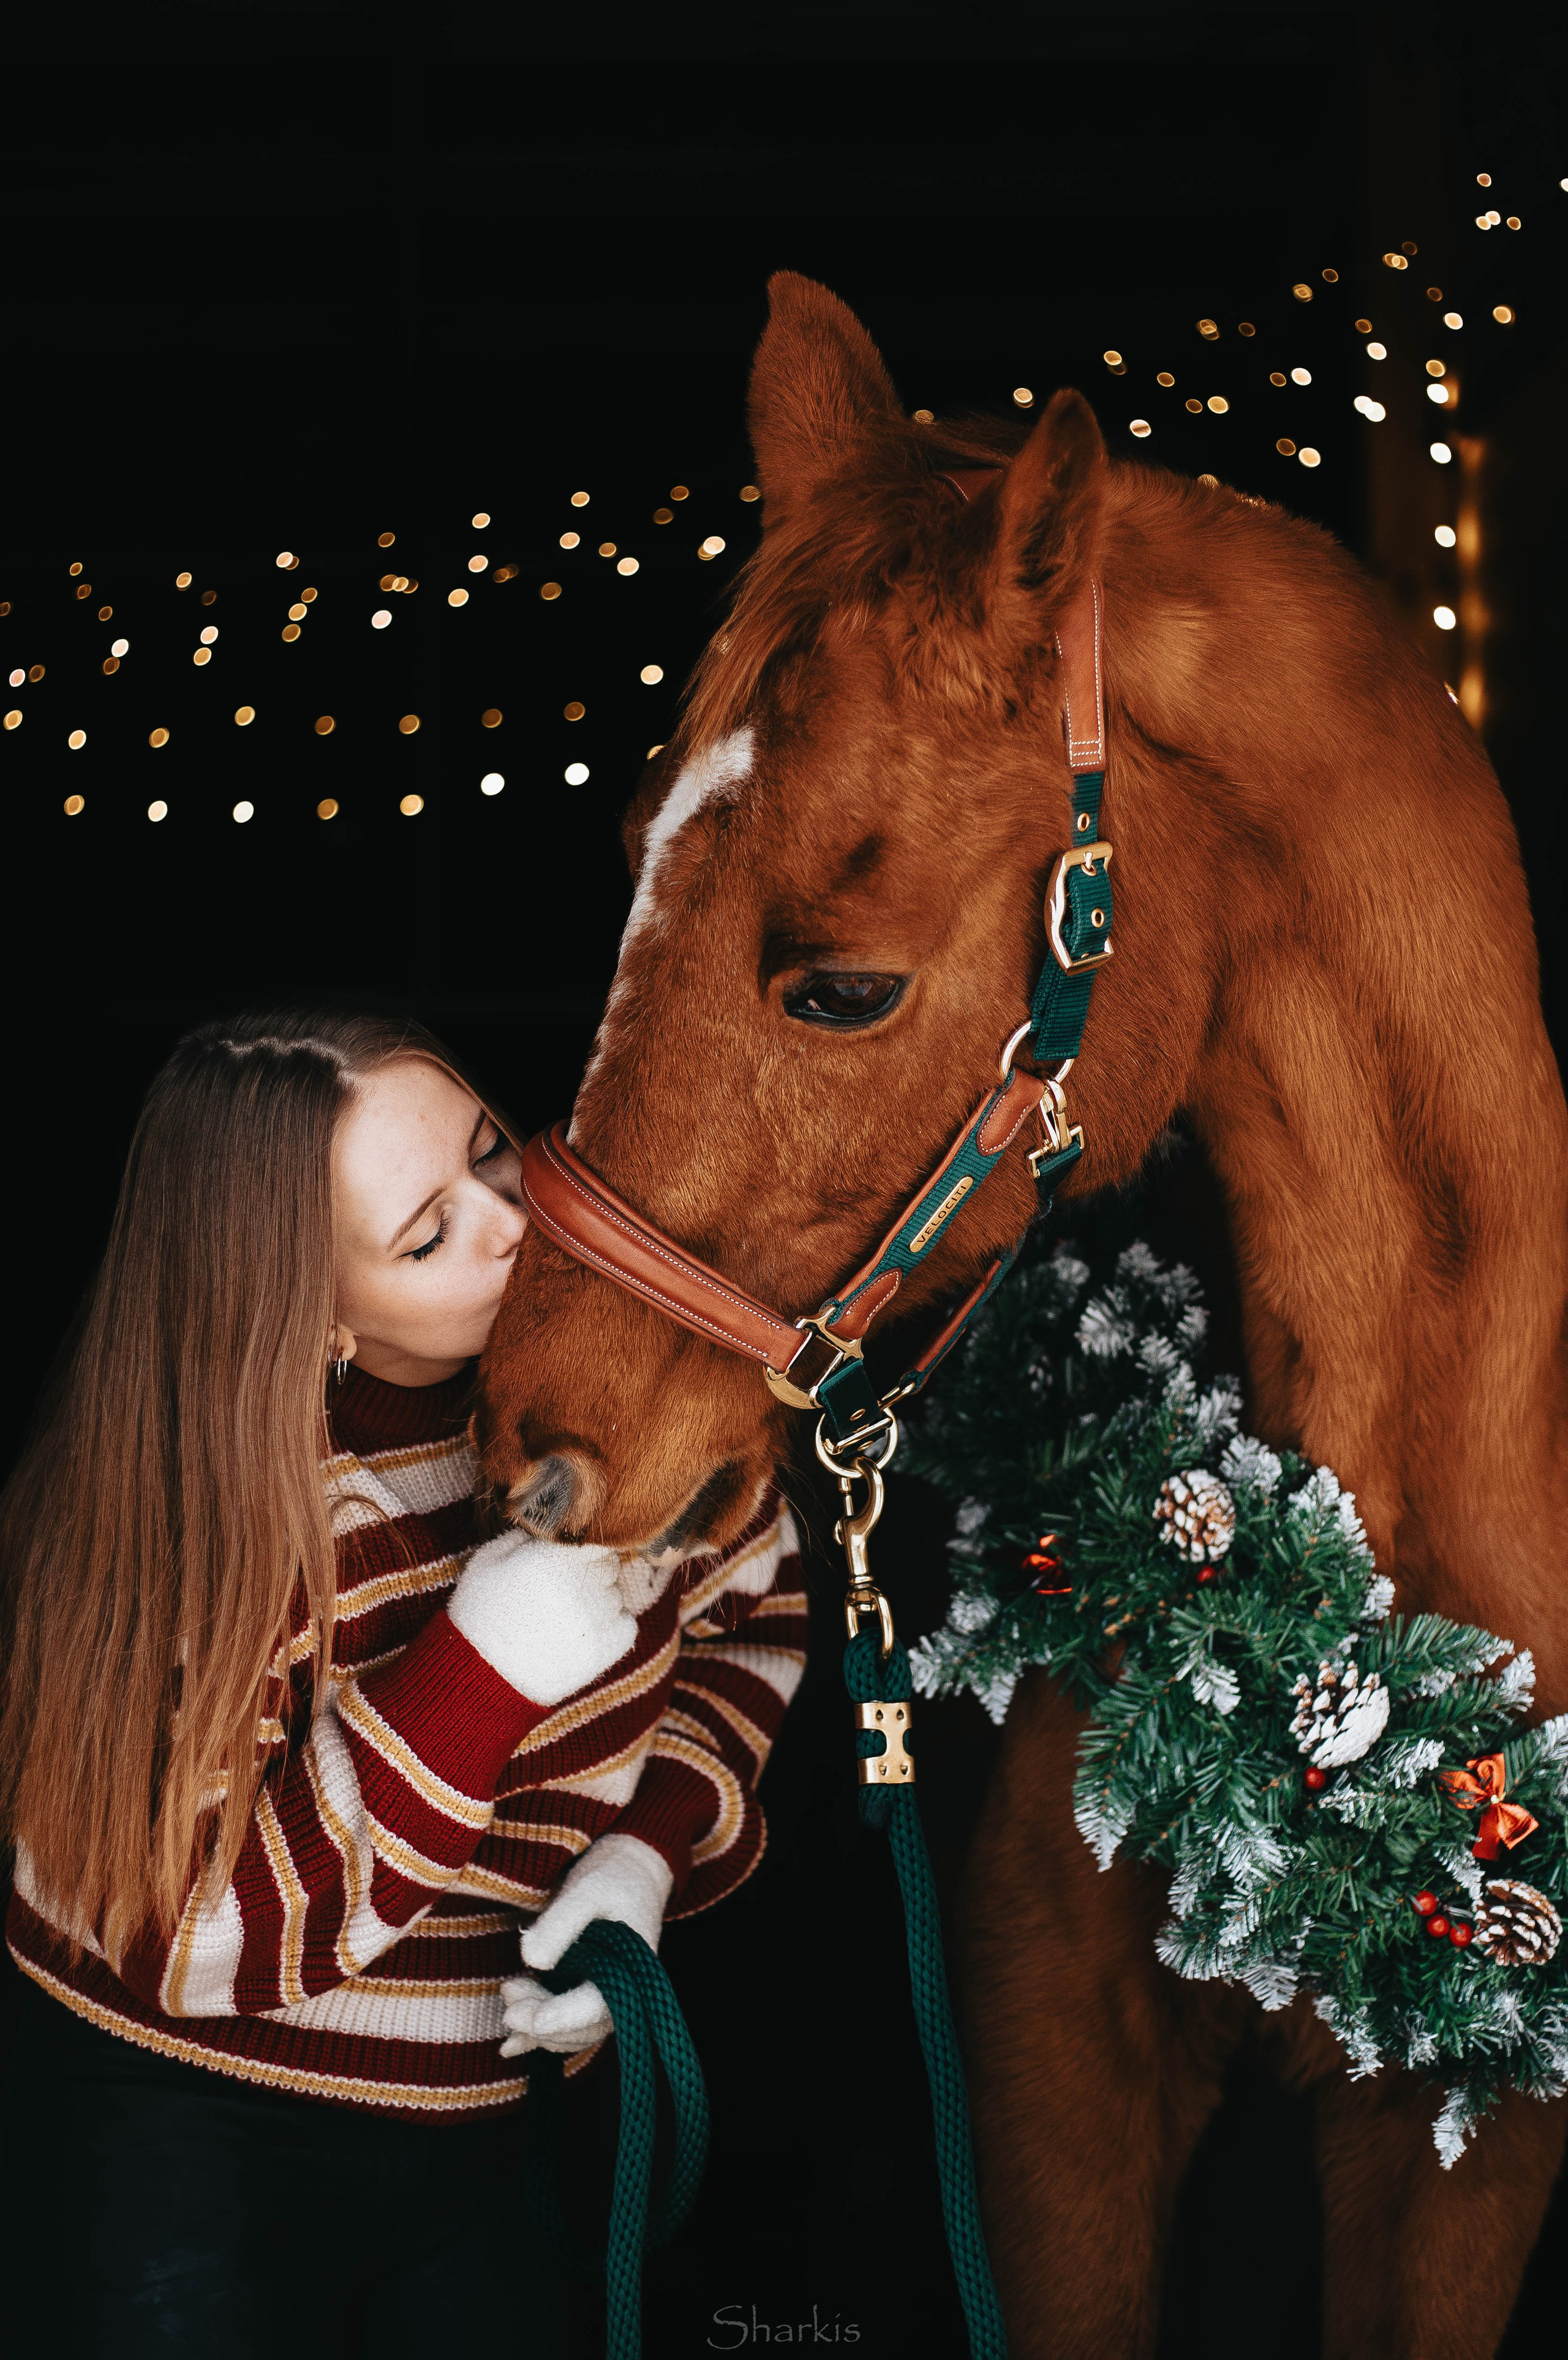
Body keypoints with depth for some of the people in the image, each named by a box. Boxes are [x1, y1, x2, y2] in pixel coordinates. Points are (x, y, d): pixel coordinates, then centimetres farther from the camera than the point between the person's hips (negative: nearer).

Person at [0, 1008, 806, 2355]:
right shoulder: (214, 1499, -25)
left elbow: (754, 1605, 5)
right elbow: (201, 1940, -26)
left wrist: (648, 1854, -13)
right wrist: (509, 1631, -34)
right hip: (190, 2132, -4)